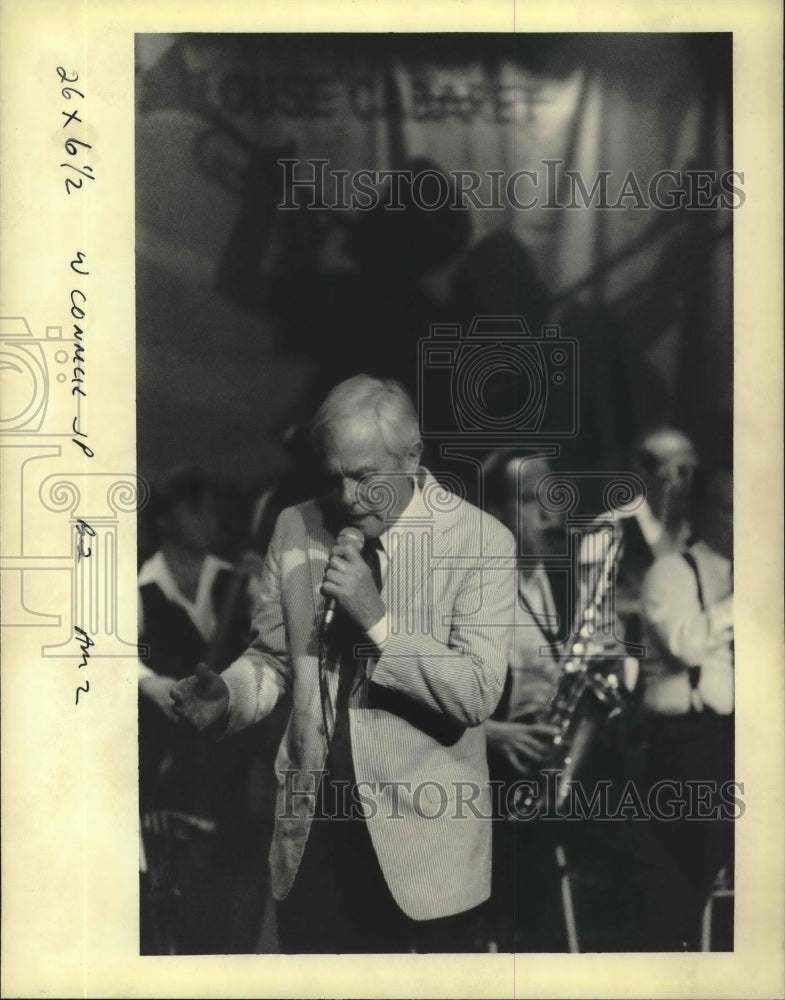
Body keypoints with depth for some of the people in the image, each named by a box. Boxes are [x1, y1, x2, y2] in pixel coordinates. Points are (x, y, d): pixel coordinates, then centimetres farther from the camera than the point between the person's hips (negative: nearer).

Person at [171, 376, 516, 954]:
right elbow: (273, 655, 9)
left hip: (423, 845, -3)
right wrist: (228, 695, -11)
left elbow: (479, 693, -16)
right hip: (312, 831, 3)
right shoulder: (296, 529, 2)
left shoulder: (481, 542, -10)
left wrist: (377, 621, -24)